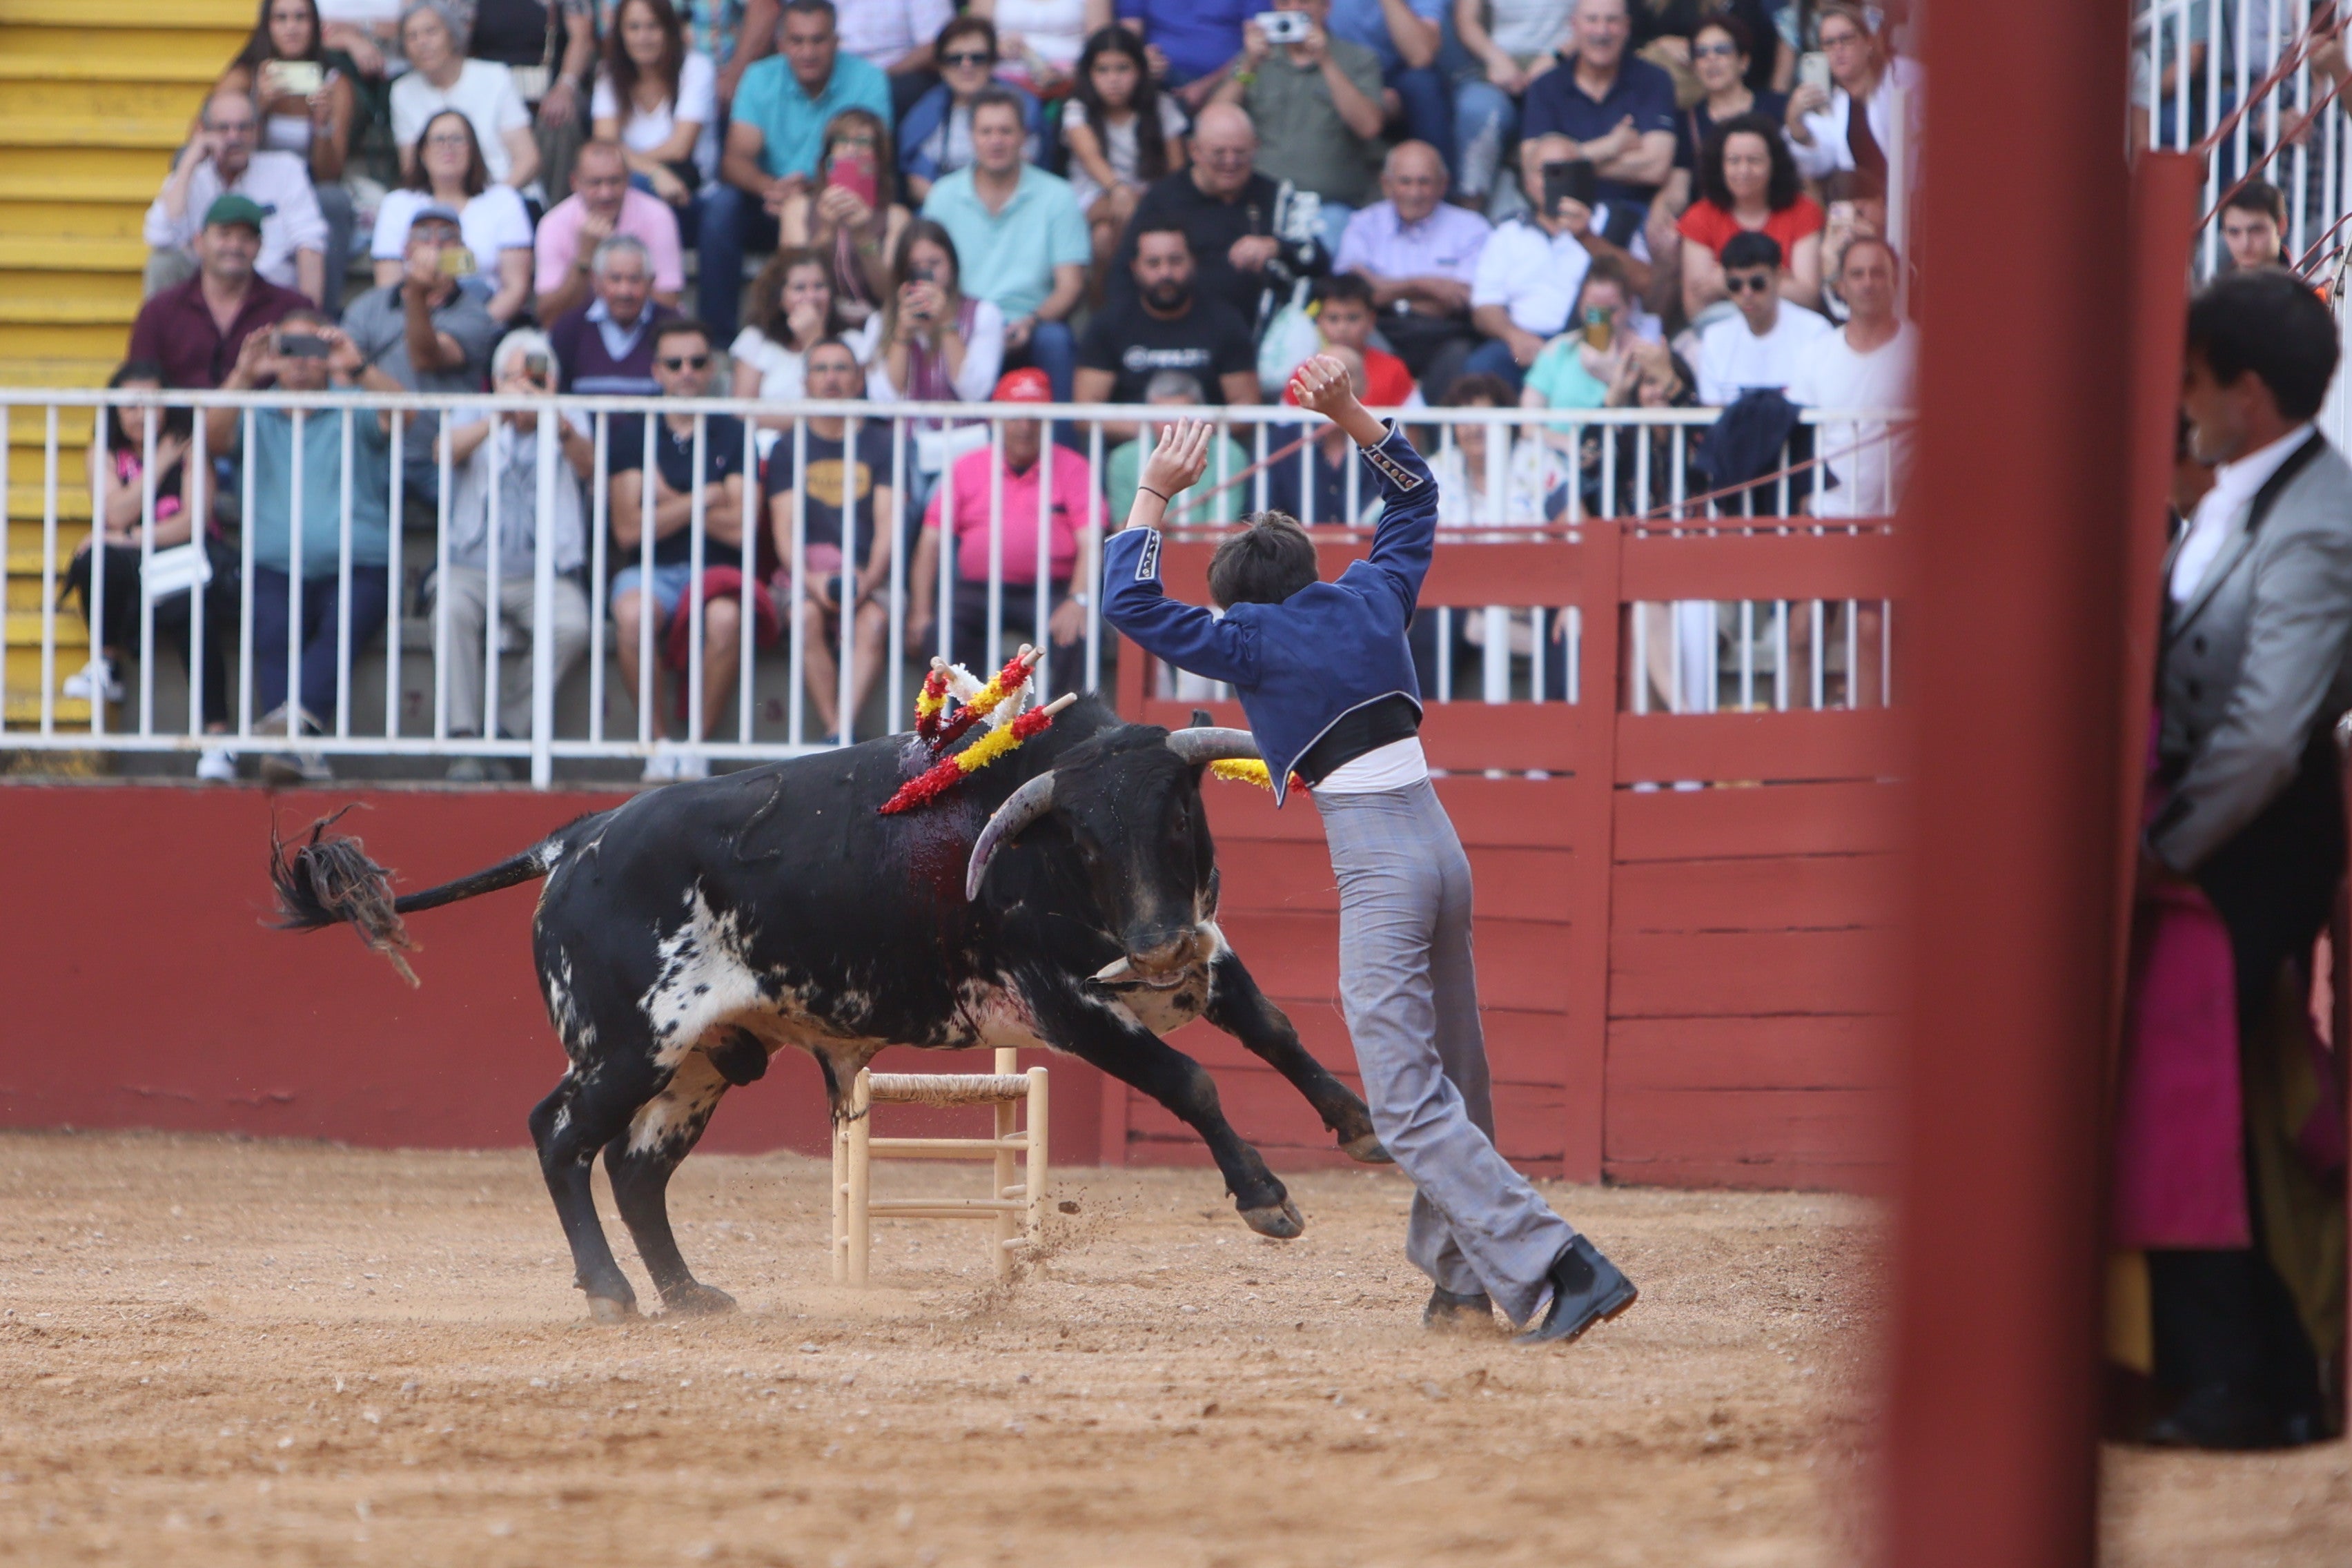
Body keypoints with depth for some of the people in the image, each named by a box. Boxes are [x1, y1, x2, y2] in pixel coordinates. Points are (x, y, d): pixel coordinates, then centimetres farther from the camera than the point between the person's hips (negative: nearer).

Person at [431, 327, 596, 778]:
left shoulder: (570, 420, 12)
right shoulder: (474, 416, 12)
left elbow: (588, 468, -11)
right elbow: (448, 452, -11)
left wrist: (565, 431, -34)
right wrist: (497, 419, -29)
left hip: (544, 574, 0)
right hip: (472, 567, 0)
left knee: (571, 627, -31)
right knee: (452, 611, -34)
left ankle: (504, 732, -17)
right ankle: (463, 742, -30)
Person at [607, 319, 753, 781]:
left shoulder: (731, 435, 9)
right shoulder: (633, 434, 10)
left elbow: (739, 529, -3)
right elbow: (629, 530, -2)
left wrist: (669, 500, -1)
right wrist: (703, 500, -5)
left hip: (716, 570, 0)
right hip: (649, 572, 0)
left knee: (725, 617, -37)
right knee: (632, 615, -36)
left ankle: (698, 743, -22)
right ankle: (659, 742, -20)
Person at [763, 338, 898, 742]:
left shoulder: (882, 443, 11)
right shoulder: (789, 448, 13)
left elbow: (888, 524, 1)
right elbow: (784, 528, 3)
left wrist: (867, 580, -17)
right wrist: (811, 580, -17)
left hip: (870, 575, 0)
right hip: (806, 572, 1)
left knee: (874, 621, -33)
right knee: (807, 616, -33)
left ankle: (839, 735, -44)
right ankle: (835, 731, -37)